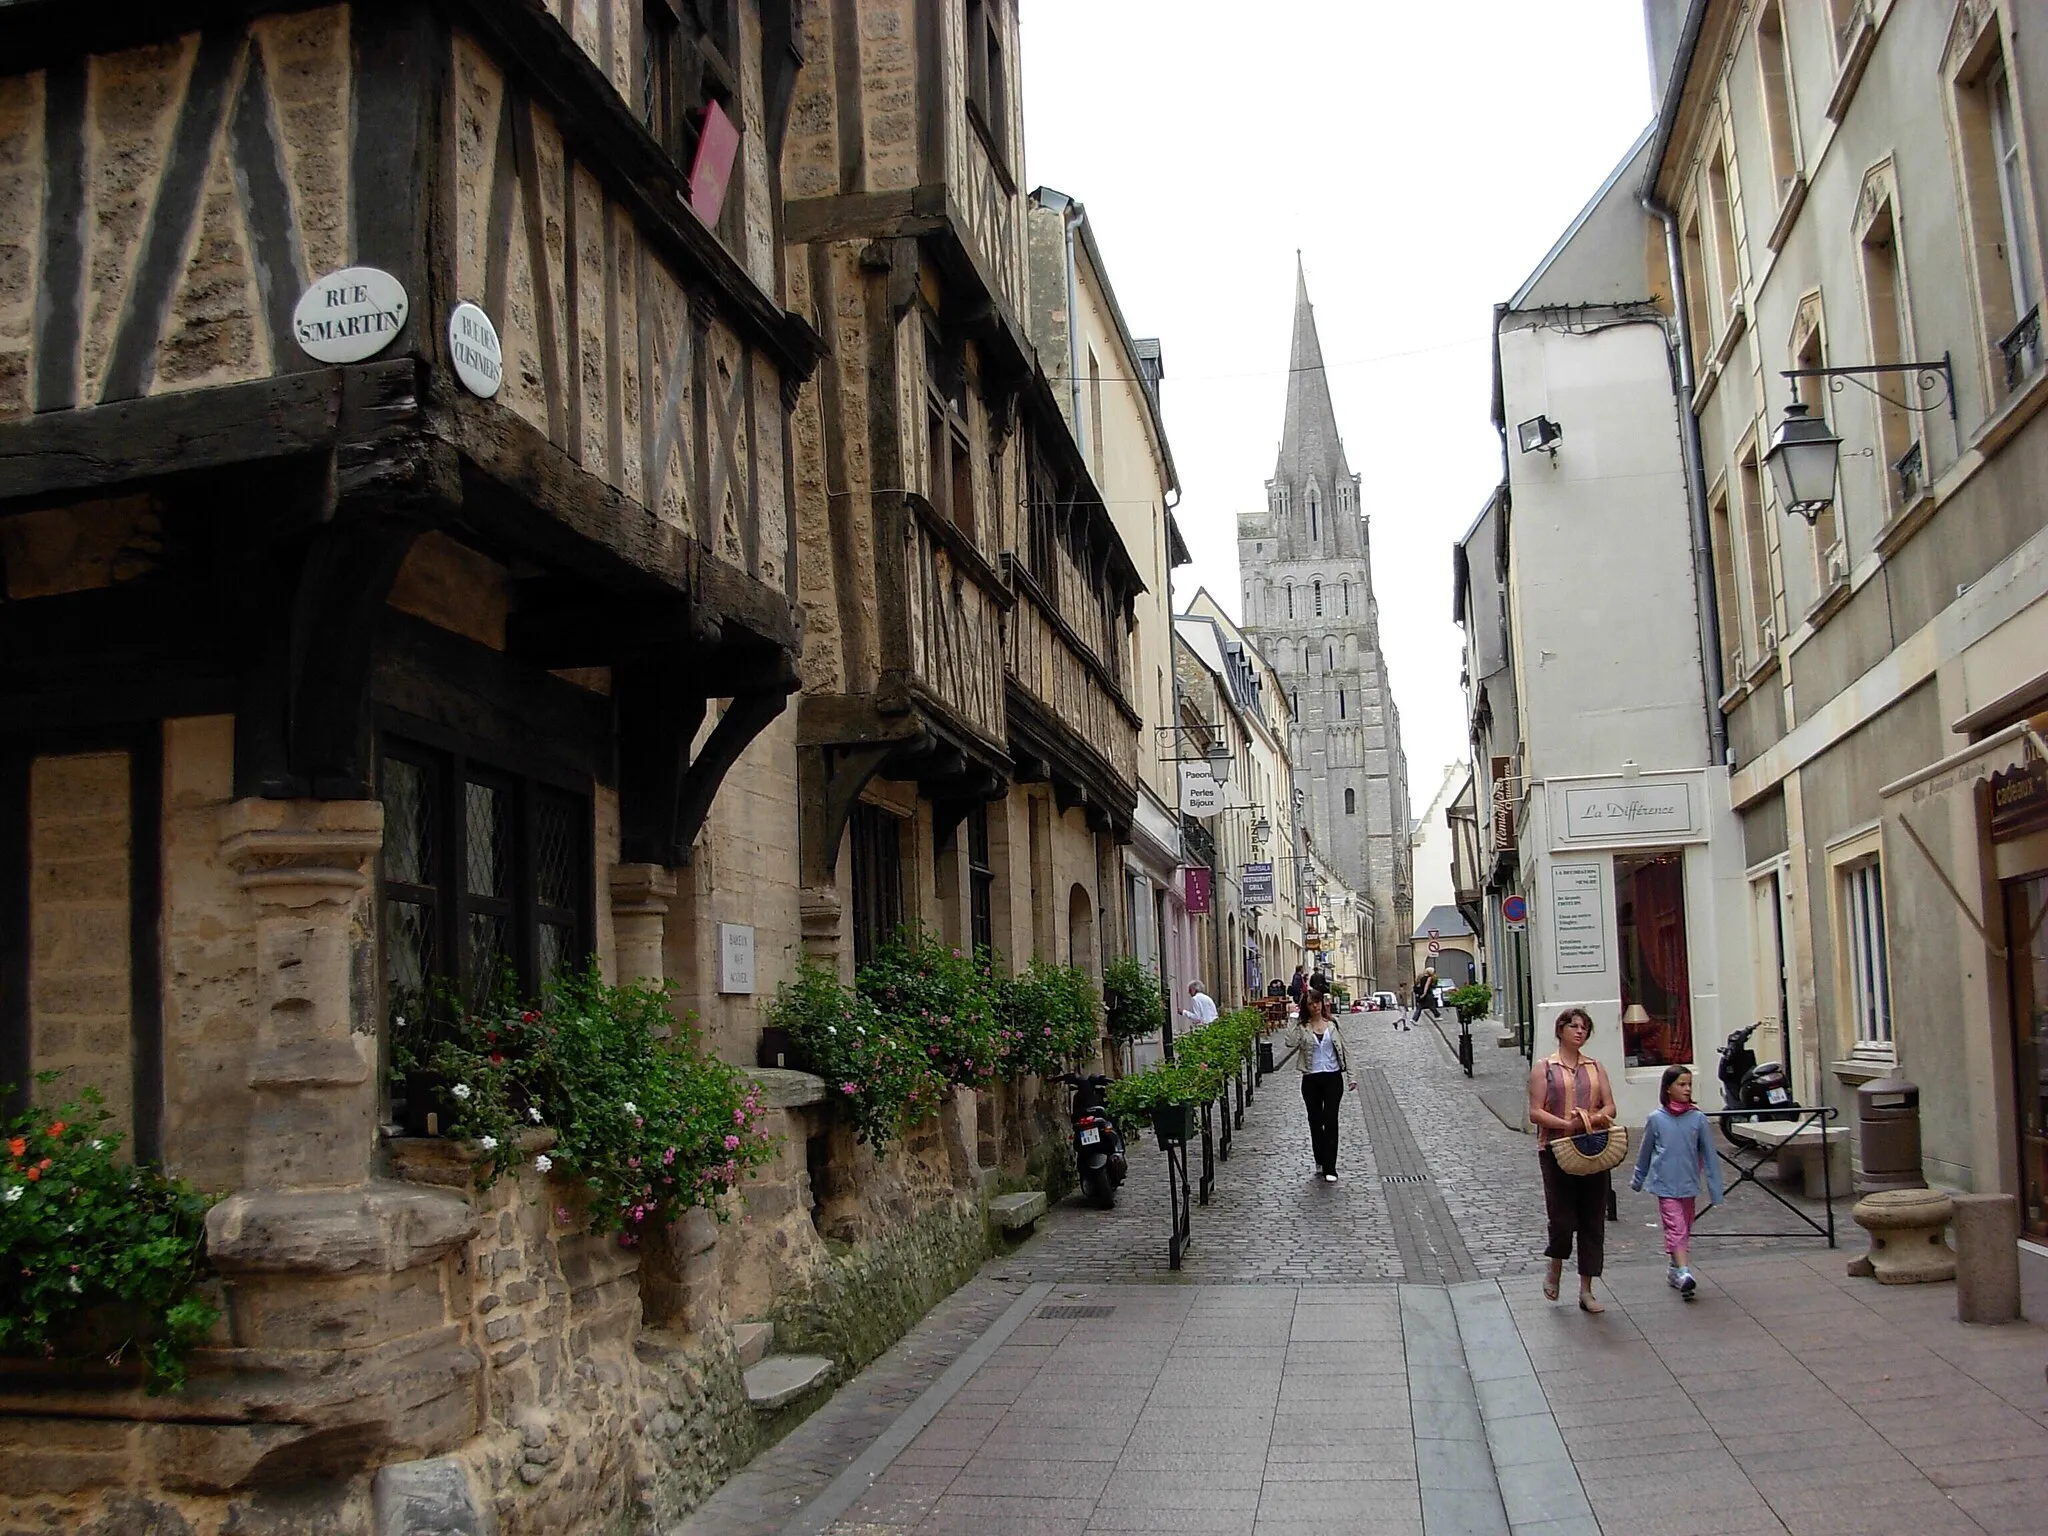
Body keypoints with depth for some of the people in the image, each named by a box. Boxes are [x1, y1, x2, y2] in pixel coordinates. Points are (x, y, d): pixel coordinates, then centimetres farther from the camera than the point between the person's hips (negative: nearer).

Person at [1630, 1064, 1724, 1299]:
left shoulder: (1697, 1119, -1)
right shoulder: (1656, 1119, -5)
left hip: (1689, 1184, 2)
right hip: (1665, 1184, -2)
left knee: (1684, 1230, 10)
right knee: (1676, 1228, -9)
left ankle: (1675, 1269, 22)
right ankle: (1683, 1273, -18)